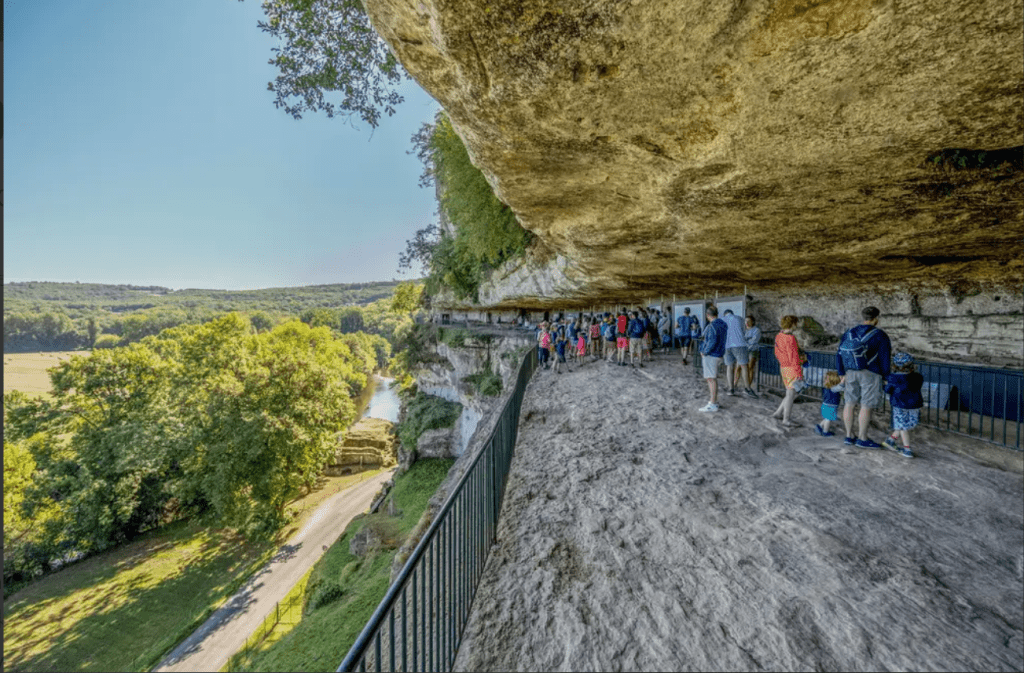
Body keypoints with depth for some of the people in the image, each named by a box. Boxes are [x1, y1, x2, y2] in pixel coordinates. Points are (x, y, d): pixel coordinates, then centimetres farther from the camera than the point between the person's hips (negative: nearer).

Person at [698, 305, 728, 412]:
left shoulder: (712, 325, -17)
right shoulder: (722, 324, 11)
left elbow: (712, 341, -24)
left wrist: (705, 352, -12)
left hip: (711, 355, -9)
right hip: (718, 354, 9)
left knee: (711, 378, -6)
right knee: (712, 378, 18)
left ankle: (713, 405, -2)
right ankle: (714, 400, 26)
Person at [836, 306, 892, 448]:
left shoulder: (849, 332, 5)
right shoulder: (880, 336, -8)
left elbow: (840, 354, 7)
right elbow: (885, 358, -7)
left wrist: (842, 373, 14)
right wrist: (886, 377, 4)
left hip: (851, 372, 5)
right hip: (870, 374, -5)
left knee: (850, 403, 11)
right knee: (866, 406, 1)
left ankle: (849, 436, 18)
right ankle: (862, 439, 7)